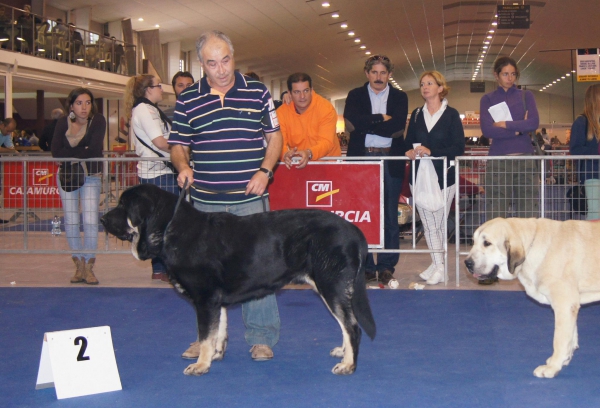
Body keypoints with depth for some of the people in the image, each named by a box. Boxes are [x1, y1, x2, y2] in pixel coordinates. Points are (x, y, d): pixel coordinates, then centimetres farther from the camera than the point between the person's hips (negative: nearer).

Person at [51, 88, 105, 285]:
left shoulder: (98, 121, -11)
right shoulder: (63, 123, -3)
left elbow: (94, 150, -23)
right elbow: (56, 152, -13)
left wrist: (70, 156, -18)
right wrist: (82, 151, -21)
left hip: (91, 176, -3)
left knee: (90, 221, -10)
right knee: (71, 221, 2)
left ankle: (89, 267, -2)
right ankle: (79, 266, 11)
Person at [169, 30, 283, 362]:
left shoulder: (257, 92, 2)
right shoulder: (187, 101, 4)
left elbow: (274, 137, 7)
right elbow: (178, 145, 10)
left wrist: (264, 171, -8)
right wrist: (183, 167, -11)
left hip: (250, 198, -2)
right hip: (206, 201, 2)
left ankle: (261, 337, 13)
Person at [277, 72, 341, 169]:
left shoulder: (326, 108, -8)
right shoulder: (281, 112, -1)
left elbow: (326, 142, -16)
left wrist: (309, 153, -35)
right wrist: (286, 154, -30)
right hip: (297, 165, 2)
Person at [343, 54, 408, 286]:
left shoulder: (399, 97, 11)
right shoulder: (355, 96, 11)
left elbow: (398, 127, -7)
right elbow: (351, 120, -9)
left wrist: (365, 124, -7)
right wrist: (381, 118, -7)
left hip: (391, 160, 0)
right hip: (361, 159, 0)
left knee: (390, 215, 1)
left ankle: (386, 266, 8)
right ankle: (365, 266, 5)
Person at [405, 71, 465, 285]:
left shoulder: (451, 114, 0)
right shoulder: (416, 114, 12)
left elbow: (458, 148, -8)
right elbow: (408, 142, 11)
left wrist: (431, 152, -19)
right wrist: (410, 151, -12)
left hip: (443, 176, -3)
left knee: (439, 223, 0)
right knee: (428, 224, 0)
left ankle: (437, 265, 9)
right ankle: (438, 266, 8)